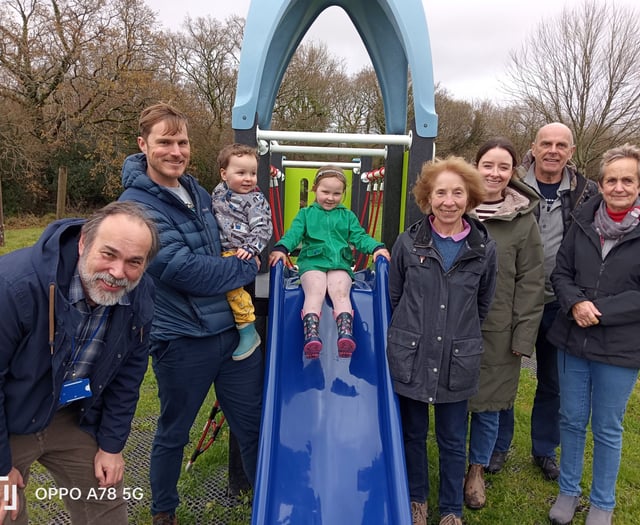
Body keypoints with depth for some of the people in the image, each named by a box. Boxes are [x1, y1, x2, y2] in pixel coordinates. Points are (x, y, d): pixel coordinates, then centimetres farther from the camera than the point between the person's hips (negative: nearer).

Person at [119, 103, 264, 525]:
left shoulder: (197, 191, 7)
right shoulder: (137, 204, -15)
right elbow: (182, 270, -23)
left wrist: (247, 252, 4)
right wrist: (246, 269, -12)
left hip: (233, 328, 6)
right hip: (182, 339, -6)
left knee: (254, 424, 15)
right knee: (173, 434, 16)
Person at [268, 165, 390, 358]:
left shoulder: (348, 216, 25)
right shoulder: (305, 214, 20)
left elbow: (359, 237, 14)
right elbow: (293, 234, 5)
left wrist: (376, 248, -8)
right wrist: (281, 248, -18)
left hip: (340, 263, 1)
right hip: (312, 262, -1)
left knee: (341, 293, -26)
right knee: (315, 292, -29)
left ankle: (346, 334, -41)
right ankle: (311, 336, -43)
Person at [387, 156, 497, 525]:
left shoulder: (485, 248, -3)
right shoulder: (408, 243, -4)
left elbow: (483, 304, 10)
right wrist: (411, 332, 10)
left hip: (458, 361, 0)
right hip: (411, 357, 0)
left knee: (453, 441, 14)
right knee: (413, 434, 16)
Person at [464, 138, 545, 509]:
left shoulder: (524, 220, -3)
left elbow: (531, 283, -2)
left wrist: (523, 337, -5)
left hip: (497, 332, -1)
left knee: (488, 403, 11)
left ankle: (477, 468, 34)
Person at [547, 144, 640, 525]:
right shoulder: (584, 223, 2)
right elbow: (561, 273, 4)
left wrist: (598, 310, -18)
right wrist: (576, 303, -14)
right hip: (573, 341, 3)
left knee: (607, 429, 13)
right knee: (572, 420, 15)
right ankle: (568, 491, 35)